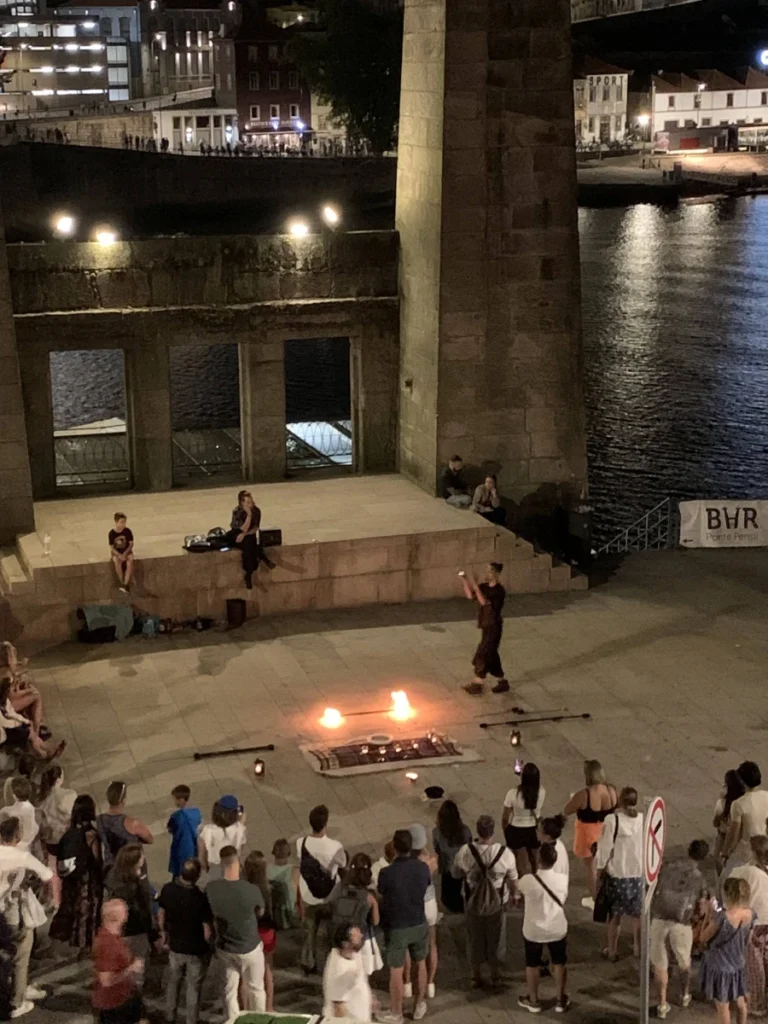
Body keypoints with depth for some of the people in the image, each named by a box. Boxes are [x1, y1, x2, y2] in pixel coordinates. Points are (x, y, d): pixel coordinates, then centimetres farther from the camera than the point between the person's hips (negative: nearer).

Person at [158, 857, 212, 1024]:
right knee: (193, 987, 15)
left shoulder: (167, 889, -16)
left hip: (175, 946, 4)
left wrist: (163, 932, 20)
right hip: (197, 950, -4)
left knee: (173, 982, 25)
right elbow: (207, 932, -22)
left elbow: (161, 914, 1)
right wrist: (210, 944, -1)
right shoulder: (201, 898, -30)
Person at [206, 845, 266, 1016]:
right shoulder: (252, 890, -27)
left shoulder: (210, 888, -19)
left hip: (224, 948, 3)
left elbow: (210, 915, -2)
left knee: (230, 989, 21)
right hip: (249, 948, -3)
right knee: (255, 989, 20)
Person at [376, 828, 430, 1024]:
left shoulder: (387, 873, -25)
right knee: (420, 964, 24)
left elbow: (382, 894, -6)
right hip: (419, 925, 4)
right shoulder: (422, 867, -12)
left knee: (396, 971, 12)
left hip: (396, 928, -3)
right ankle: (419, 1005, 39)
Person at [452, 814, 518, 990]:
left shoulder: (465, 851, -22)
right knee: (496, 940, 21)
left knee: (475, 940, 21)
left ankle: (476, 977, 36)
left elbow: (456, 873, -4)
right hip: (497, 904, 0)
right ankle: (496, 977, 37)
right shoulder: (505, 853, -22)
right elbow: (513, 879, -7)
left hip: (473, 904, 0)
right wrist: (514, 895, 12)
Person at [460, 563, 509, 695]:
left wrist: (475, 586, -31)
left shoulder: (499, 591, -19)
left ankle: (477, 685, 4)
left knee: (482, 655, -5)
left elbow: (484, 602, -28)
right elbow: (470, 596, -4)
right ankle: (503, 683, 25)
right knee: (491, 655, 14)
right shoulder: (485, 587, 5)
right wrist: (465, 581, -13)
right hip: (486, 626, 8)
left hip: (493, 627, -8)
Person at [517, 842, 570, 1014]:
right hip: (557, 929, 2)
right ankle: (561, 1000, 34)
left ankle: (533, 1000, 34)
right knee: (559, 964, 22)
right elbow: (563, 900, 1)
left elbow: (517, 886, -1)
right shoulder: (562, 879, -18)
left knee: (532, 965, 20)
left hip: (534, 931, -2)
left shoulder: (528, 880, -26)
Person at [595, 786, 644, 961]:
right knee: (638, 914, 20)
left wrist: (600, 869, 0)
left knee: (615, 915, 12)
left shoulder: (612, 820, -20)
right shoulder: (644, 820, -11)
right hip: (639, 874, 3)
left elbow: (605, 849, -14)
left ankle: (612, 951, 23)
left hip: (617, 875, -3)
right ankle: (638, 948, 34)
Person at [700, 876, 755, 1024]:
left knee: (722, 1005, 14)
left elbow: (703, 938, -17)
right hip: (739, 965, 5)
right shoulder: (750, 914, -14)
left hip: (720, 966, -5)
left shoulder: (723, 917, -32)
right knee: (740, 1002, 25)